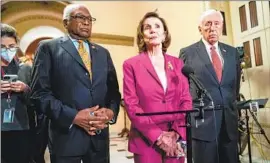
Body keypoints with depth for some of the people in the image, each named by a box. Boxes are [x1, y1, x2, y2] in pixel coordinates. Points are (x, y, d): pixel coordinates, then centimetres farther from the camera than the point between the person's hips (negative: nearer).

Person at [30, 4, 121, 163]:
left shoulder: (103, 53, 14)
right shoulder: (48, 48, 0)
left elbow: (114, 90, 11)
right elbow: (40, 93, -7)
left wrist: (111, 111, -8)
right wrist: (73, 116, -16)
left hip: (99, 135, 4)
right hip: (67, 136, -4)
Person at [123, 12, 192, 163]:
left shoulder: (177, 63, 8)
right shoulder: (131, 64, -2)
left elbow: (186, 100, 5)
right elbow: (131, 105, -7)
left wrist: (176, 132, -8)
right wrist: (158, 136, -13)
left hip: (176, 140, 3)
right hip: (146, 141, -2)